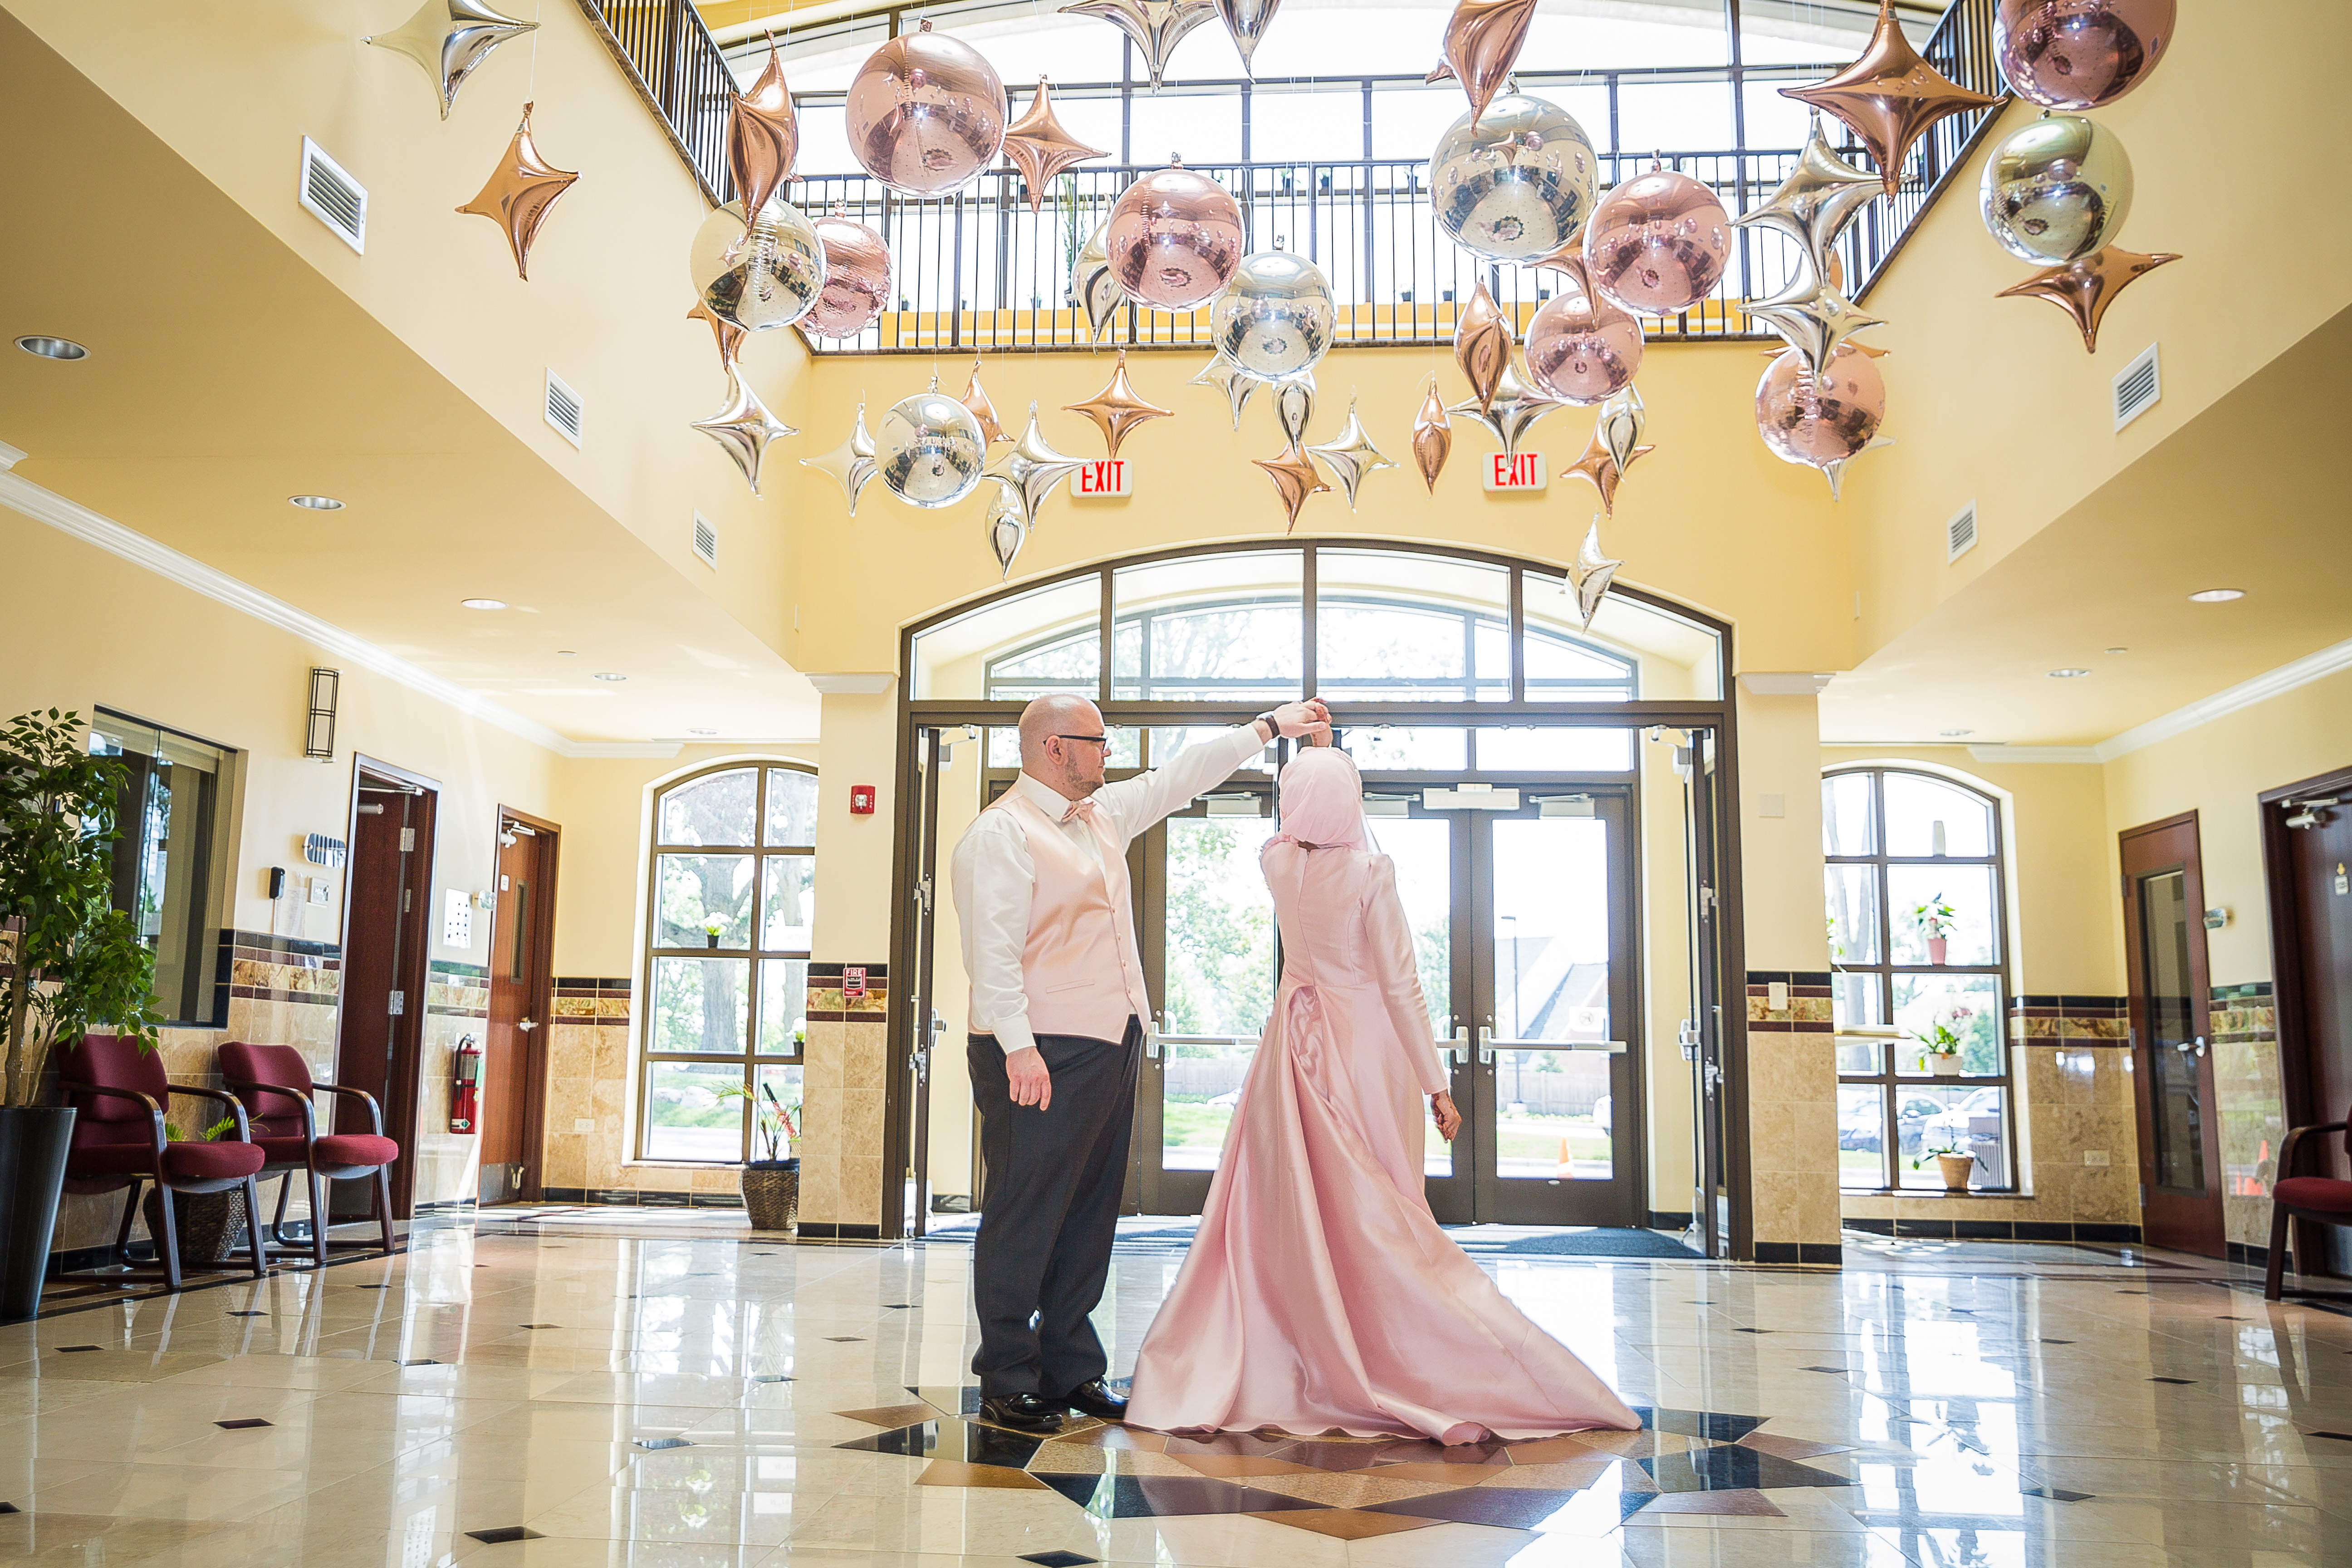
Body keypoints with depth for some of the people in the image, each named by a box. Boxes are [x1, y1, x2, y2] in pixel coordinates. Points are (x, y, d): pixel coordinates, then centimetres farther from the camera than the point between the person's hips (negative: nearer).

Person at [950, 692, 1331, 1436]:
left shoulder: (1102, 815, 18)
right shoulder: (1000, 833, -10)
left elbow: (1180, 777, 28)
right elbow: (992, 952, -17)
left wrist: (1269, 726, 29)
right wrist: (1019, 1048, -24)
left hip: (1110, 1047, 9)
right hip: (1042, 1055, -9)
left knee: (1090, 1214, 12)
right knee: (1025, 1215, -3)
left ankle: (1069, 1370, 22)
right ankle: (1007, 1383, 6)